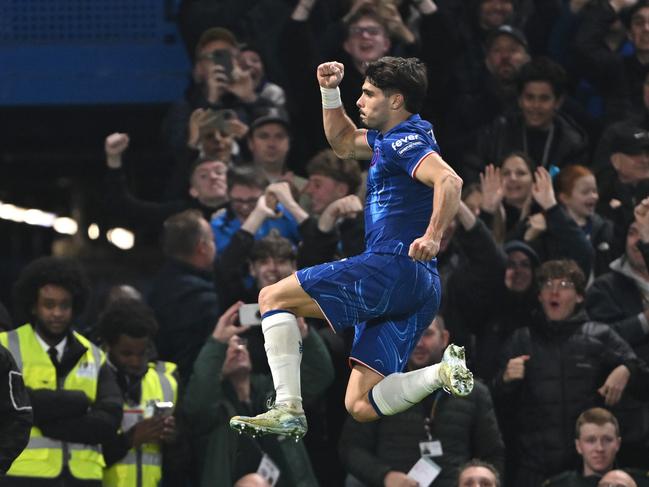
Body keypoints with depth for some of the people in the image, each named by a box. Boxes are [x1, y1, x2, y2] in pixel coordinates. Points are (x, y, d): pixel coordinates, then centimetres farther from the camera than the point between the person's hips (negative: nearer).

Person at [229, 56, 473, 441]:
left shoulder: (405, 140, -7)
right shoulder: (392, 139, 23)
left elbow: (449, 180, -26)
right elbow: (343, 142, 41)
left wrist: (433, 237, -37)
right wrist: (331, 92, 27)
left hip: (391, 267, -10)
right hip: (420, 289, 10)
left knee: (273, 298, 1)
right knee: (361, 407, 1)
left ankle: (288, 409, -10)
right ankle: (443, 373, -16)